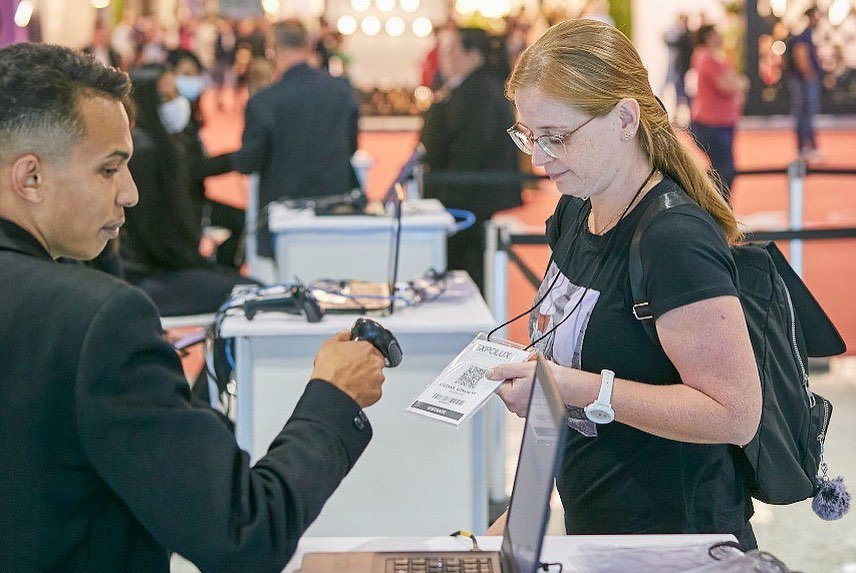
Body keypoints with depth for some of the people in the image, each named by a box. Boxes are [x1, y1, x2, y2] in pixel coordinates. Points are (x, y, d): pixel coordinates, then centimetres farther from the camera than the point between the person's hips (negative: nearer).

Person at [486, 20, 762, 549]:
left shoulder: (676, 240, -23)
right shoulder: (575, 213, 5)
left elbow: (735, 415, -26)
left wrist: (574, 387, -28)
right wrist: (524, 374, 4)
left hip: (674, 536, -8)